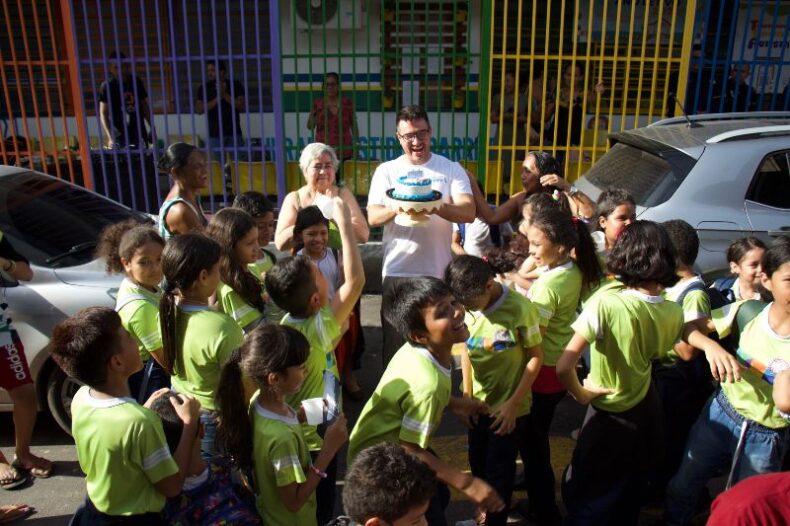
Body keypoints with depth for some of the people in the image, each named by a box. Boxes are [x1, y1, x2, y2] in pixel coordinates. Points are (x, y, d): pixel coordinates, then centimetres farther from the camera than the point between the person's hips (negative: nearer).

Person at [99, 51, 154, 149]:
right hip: (120, 137, -4)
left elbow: (145, 106, 17)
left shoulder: (136, 82, 9)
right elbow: (103, 114, -8)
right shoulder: (107, 86, -4)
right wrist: (110, 137, -20)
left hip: (140, 134, 4)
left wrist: (152, 128, 12)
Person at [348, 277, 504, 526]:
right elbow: (411, 451, -30)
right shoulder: (428, 383, -39)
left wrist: (453, 403, 3)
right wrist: (468, 484, -26)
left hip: (393, 444, 8)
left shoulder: (419, 347, -15)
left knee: (439, 497, 26)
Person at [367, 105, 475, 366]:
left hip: (439, 272, 0)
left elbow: (469, 212, -9)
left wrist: (437, 207, -29)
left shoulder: (451, 169, 3)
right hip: (397, 272, 1)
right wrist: (397, 208, -25)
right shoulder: (386, 171, 6)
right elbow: (373, 217, -3)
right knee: (395, 342, 8)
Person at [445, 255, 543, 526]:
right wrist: (467, 395, 5)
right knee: (478, 466, 21)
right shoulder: (468, 305, -11)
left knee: (498, 473, 8)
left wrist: (513, 403, -14)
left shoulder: (519, 307, -23)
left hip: (509, 407, -5)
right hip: (479, 403, 5)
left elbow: (535, 357, -14)